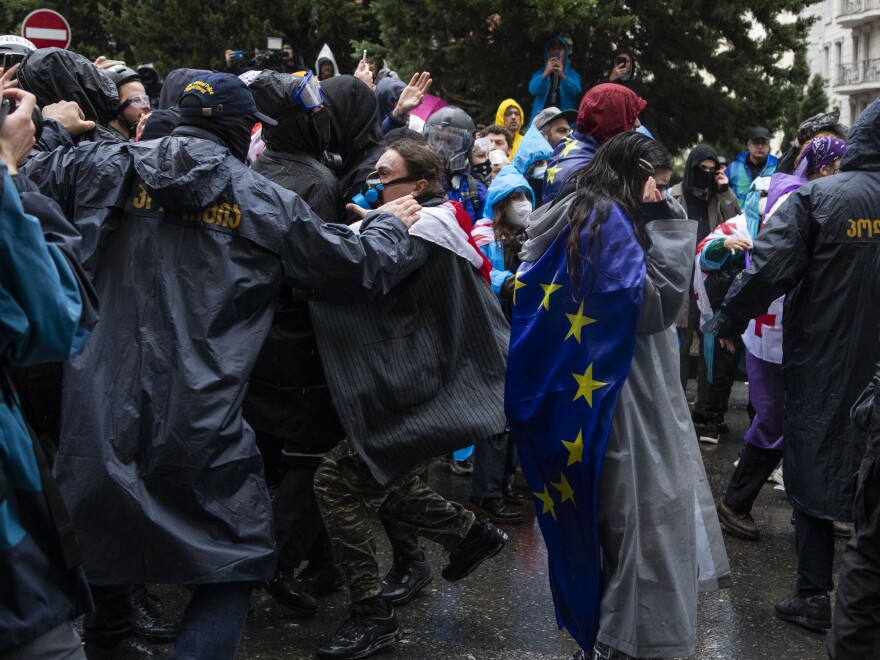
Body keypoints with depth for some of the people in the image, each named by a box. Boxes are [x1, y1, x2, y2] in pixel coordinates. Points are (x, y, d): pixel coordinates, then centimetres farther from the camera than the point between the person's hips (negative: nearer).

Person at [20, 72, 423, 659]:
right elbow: (356, 268, 8)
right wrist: (393, 225, 27)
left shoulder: (105, 168, 4)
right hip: (198, 424, -3)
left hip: (97, 407, 3)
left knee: (100, 543, 22)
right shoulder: (266, 202, 1)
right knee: (239, 562, 11)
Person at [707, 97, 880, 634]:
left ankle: (815, 595, 11)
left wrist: (728, 322, -6)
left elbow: (769, 268, -18)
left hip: (822, 362, -3)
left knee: (813, 468, 8)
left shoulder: (817, 198, -13)